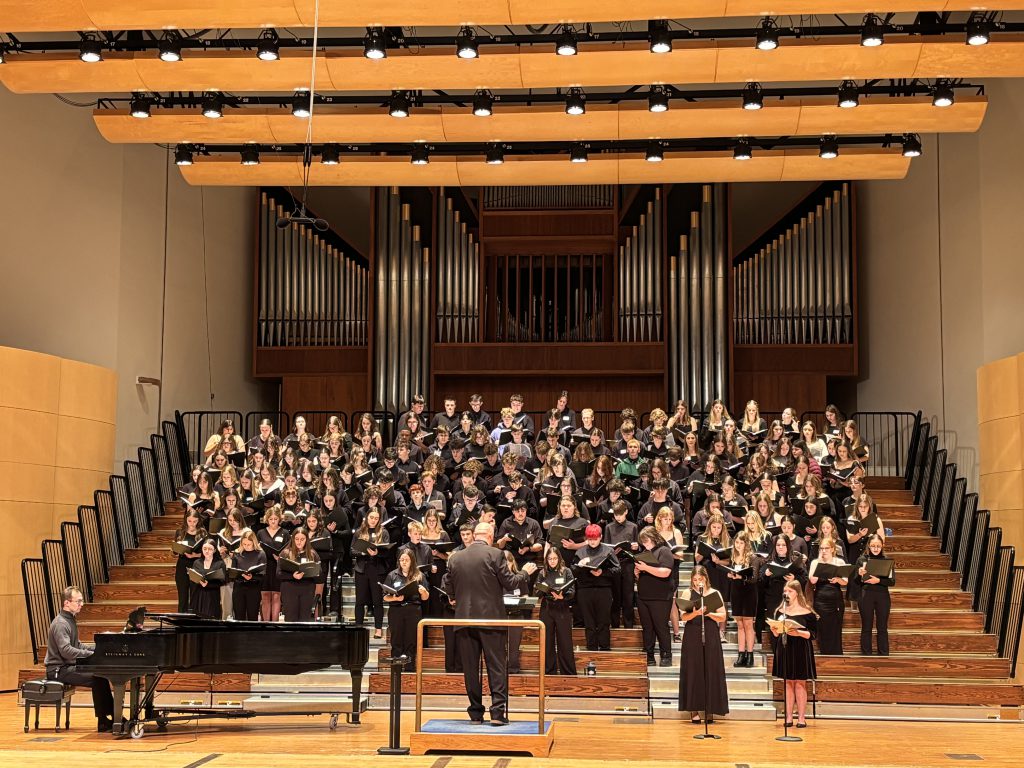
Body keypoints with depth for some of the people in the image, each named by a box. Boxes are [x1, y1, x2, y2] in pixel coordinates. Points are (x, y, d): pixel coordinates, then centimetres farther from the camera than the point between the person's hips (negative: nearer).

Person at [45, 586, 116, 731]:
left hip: (68, 666, 10)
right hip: (59, 670, -10)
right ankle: (103, 722, -15)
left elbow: (77, 645, 20)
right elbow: (66, 650, -29)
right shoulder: (60, 623, -18)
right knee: (97, 679, -21)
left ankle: (113, 716, 4)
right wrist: (92, 654, -30)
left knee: (101, 675, 5)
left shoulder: (70, 620, 15)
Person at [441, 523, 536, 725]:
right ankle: (498, 712, -4)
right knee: (496, 667, 2)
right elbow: (509, 583, -5)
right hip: (491, 618, -3)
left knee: (470, 669, 9)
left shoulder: (455, 559, 5)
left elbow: (448, 590, 10)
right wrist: (525, 573, 12)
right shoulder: (495, 554, -7)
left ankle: (476, 713, 11)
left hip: (464, 619, 3)